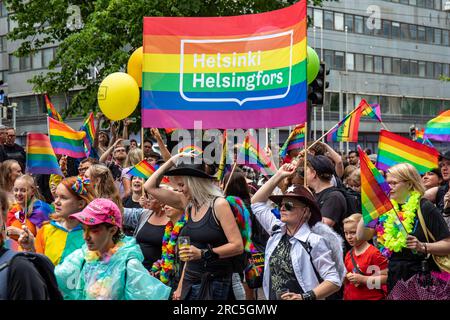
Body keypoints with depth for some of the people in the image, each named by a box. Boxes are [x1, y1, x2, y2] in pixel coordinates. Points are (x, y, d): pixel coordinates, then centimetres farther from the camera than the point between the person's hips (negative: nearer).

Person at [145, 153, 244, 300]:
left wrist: (203, 254, -24)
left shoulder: (219, 204, -11)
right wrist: (171, 161, 5)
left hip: (214, 283, -6)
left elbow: (238, 246, -17)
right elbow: (150, 187, 11)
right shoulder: (188, 204, 6)